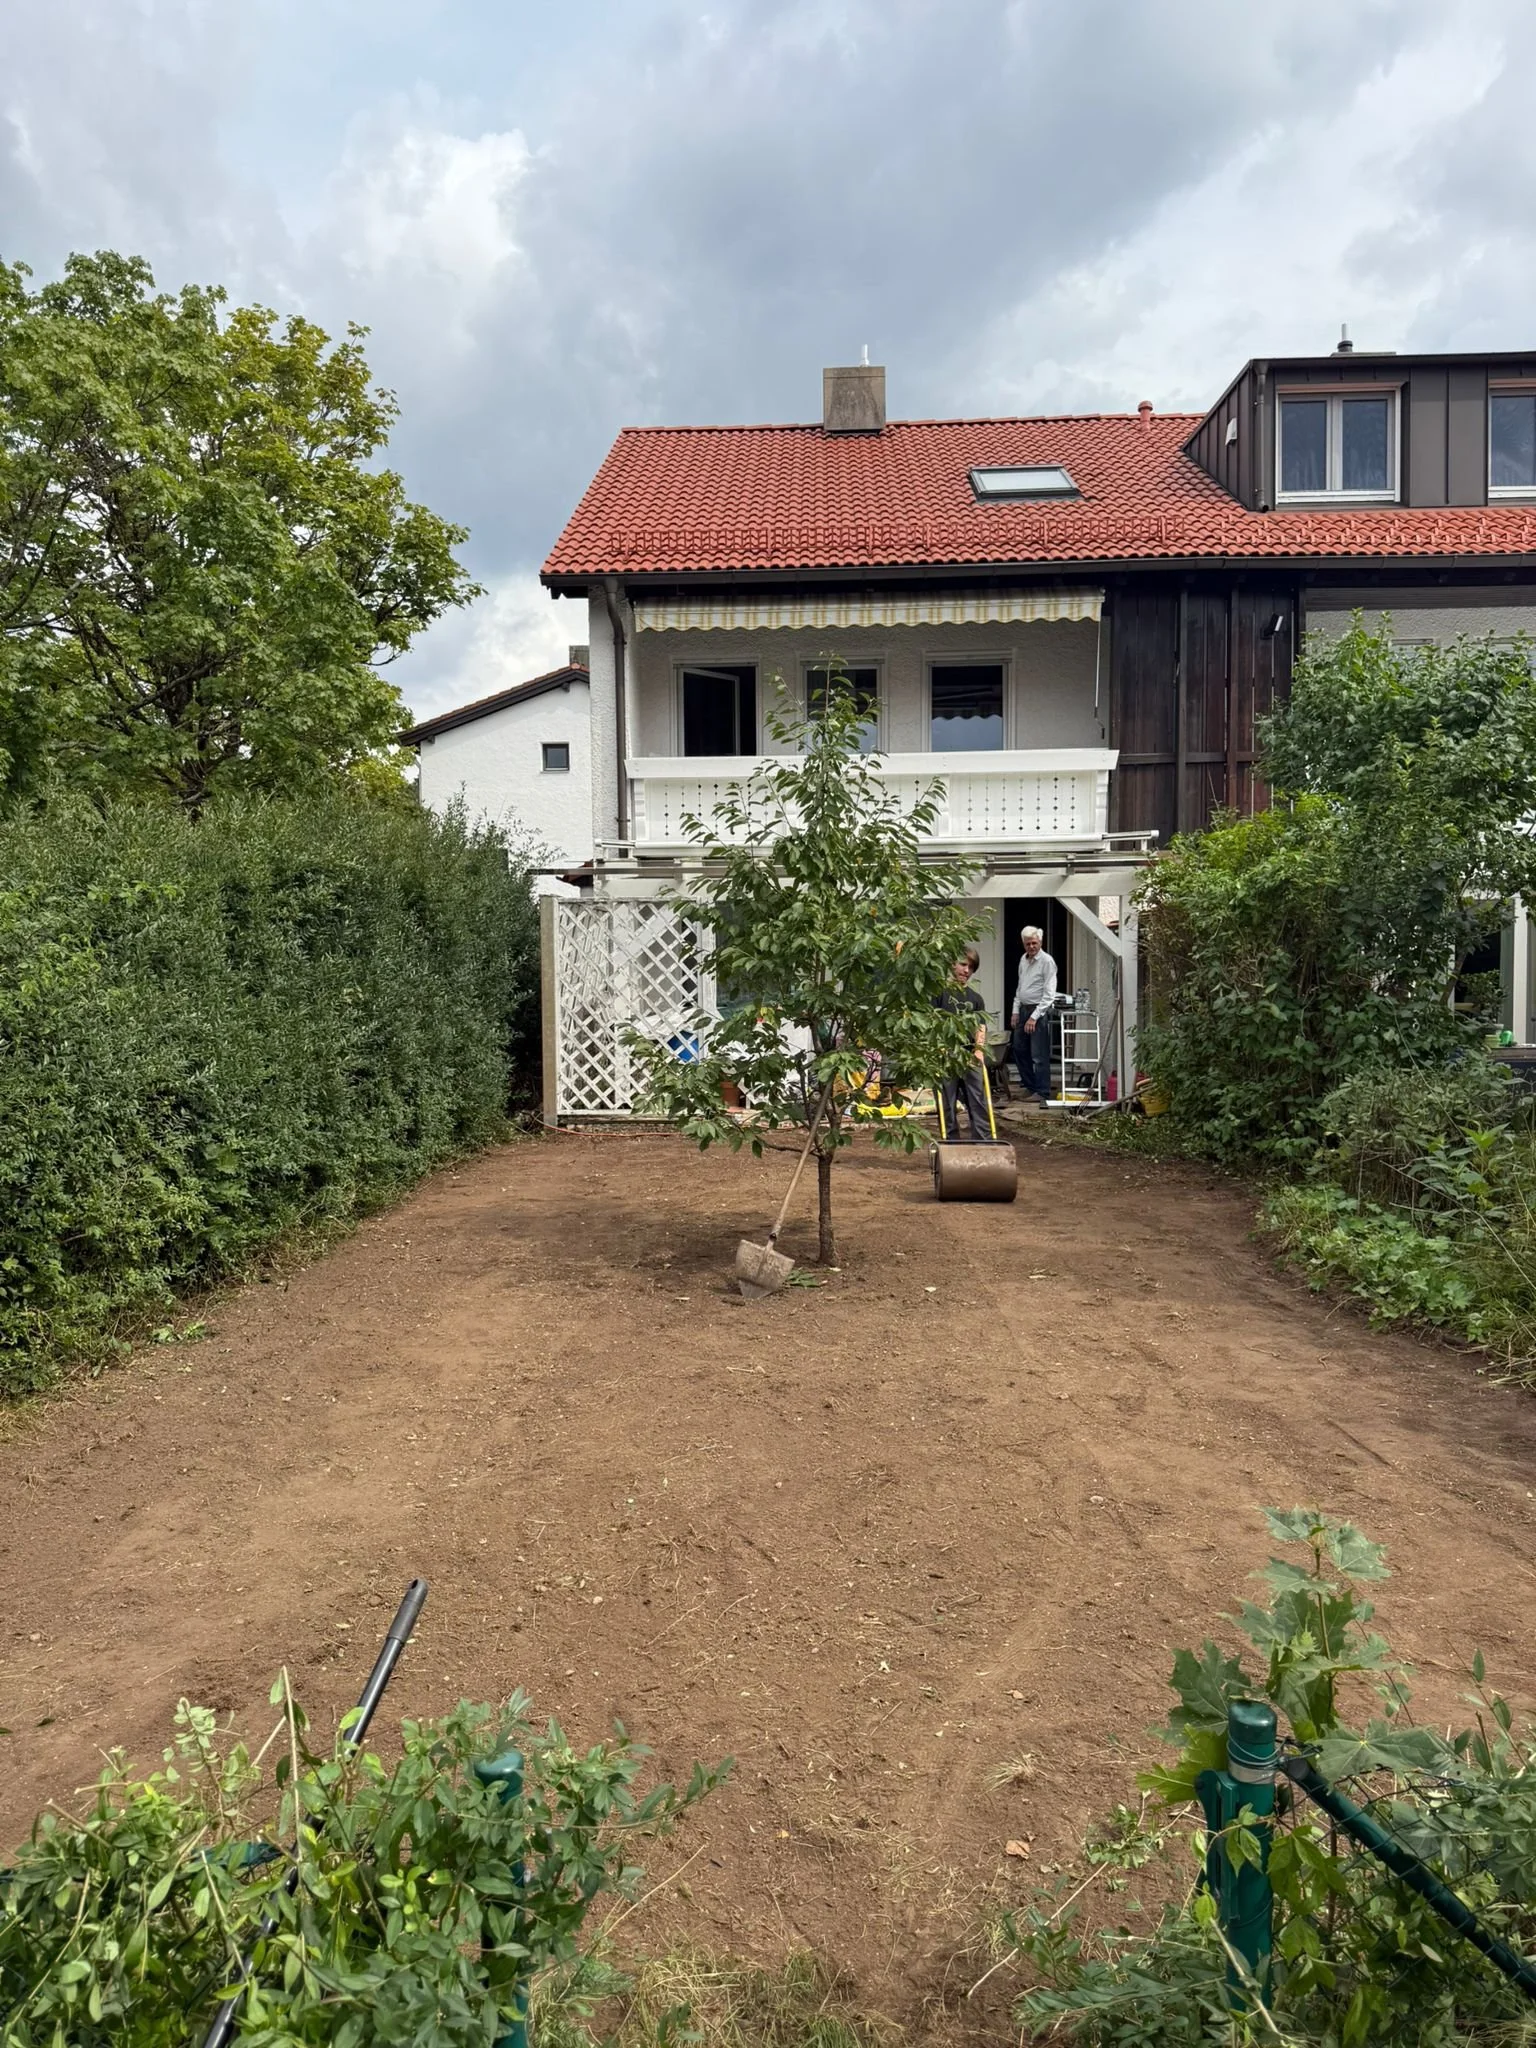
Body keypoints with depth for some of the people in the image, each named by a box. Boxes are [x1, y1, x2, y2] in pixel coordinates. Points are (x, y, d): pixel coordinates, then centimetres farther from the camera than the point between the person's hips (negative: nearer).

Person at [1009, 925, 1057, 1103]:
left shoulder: (1046, 961, -13)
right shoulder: (1023, 960, 12)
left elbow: (1049, 994, -17)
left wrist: (1034, 1017, -20)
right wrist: (1016, 1011, 12)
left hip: (1039, 1011, -8)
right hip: (1023, 1009, 8)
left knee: (1039, 1055, -6)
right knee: (1019, 1050, 14)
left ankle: (1042, 1092, 2)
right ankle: (1029, 1085, 27)